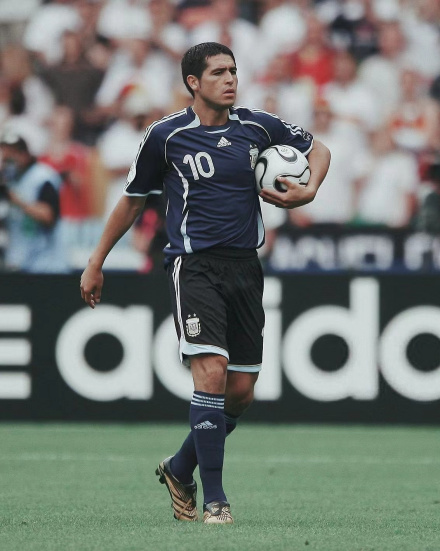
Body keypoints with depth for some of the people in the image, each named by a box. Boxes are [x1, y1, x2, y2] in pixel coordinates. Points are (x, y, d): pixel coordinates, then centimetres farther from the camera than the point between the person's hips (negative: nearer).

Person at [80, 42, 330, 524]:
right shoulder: (166, 136, -3)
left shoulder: (258, 127, 5)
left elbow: (317, 150, 22)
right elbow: (132, 199, 10)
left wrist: (308, 191, 0)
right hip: (194, 263, -4)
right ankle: (213, 497, -13)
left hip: (244, 265, 4)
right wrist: (96, 263, 15)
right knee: (212, 371, -20)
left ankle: (181, 468, 28)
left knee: (241, 391, 4)